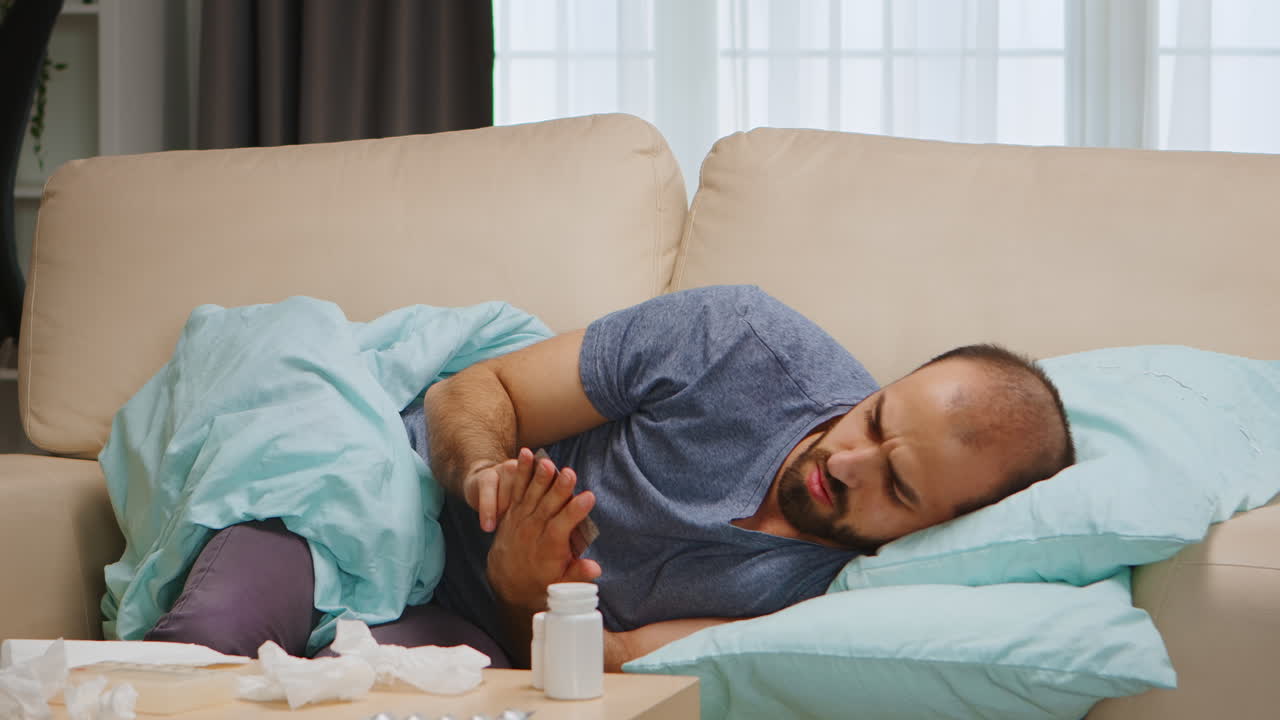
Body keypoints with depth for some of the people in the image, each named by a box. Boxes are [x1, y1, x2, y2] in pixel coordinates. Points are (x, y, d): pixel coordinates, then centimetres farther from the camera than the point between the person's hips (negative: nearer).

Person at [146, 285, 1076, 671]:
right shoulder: (742, 340, -18)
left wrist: (527, 589, -37)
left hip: (476, 622, 0)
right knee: (216, 634, -29)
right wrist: (488, 472, -32)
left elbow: (610, 658, -15)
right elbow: (474, 395, -9)